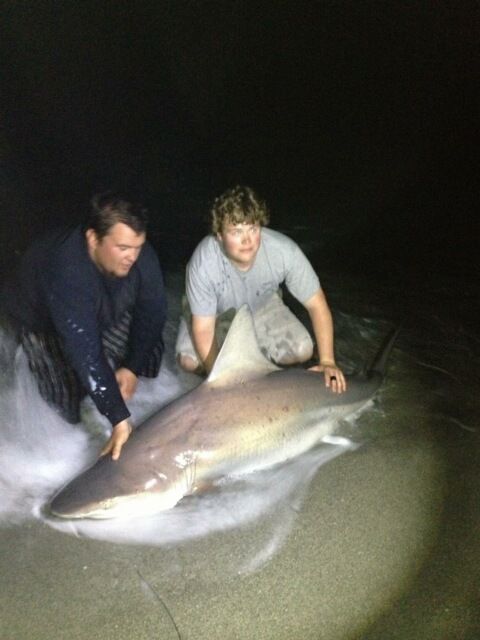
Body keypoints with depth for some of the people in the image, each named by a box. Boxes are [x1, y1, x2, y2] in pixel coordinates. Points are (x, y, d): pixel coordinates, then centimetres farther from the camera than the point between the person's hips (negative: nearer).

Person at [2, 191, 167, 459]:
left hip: (105, 314, 4)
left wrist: (132, 367, -18)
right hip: (42, 320, -4)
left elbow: (153, 311, -16)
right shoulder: (66, 273, -44)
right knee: (74, 404, -12)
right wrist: (119, 420, -45)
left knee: (150, 355, -7)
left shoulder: (140, 255, -30)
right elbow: (85, 353, -45)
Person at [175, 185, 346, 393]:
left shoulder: (284, 251, -34)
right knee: (189, 360, -24)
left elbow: (316, 304, -22)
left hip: (261, 305, 2)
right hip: (214, 313, -1)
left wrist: (327, 361, -25)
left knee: (302, 351, -17)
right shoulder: (203, 264, -38)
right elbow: (203, 329, -30)